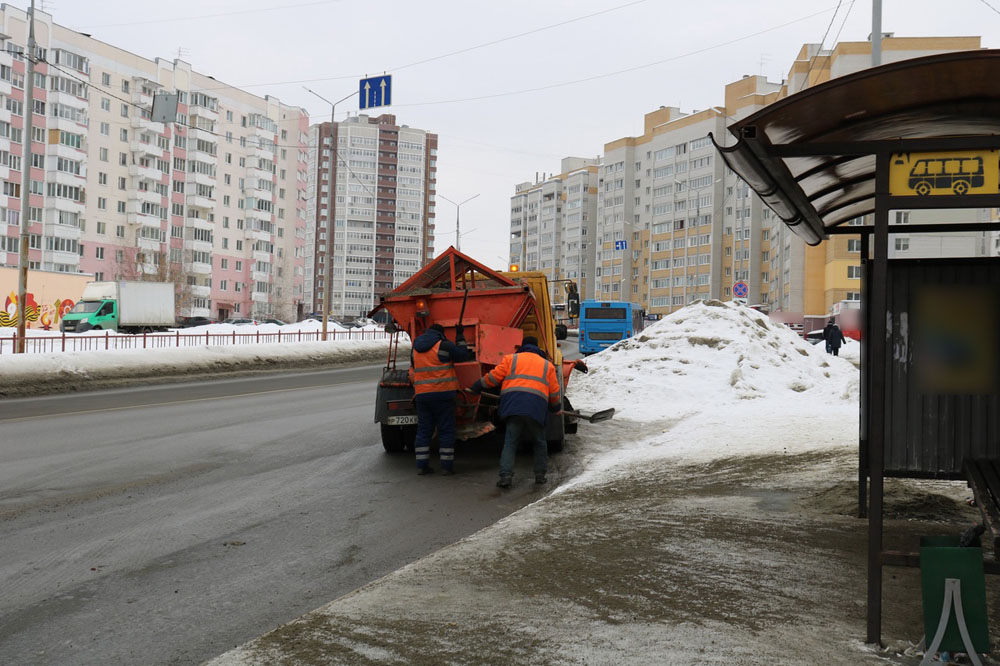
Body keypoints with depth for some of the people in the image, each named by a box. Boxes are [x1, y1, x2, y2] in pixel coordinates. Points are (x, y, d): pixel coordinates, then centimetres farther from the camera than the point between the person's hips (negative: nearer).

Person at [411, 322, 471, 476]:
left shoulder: (415, 348, 12)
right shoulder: (444, 345, -6)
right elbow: (463, 355, 3)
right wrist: (460, 337, 14)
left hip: (422, 394, 5)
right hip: (443, 394, -5)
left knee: (423, 430, 10)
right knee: (446, 430, 2)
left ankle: (422, 465, 7)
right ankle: (447, 465, 2)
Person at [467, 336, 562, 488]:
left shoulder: (511, 359, 18)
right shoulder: (547, 365, 23)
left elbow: (494, 377, 12)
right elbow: (554, 392, 22)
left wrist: (476, 387, 24)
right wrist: (556, 408, 39)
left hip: (513, 405, -1)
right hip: (537, 407, 1)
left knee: (510, 442, 3)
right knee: (540, 442, 19)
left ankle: (506, 476, -9)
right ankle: (540, 474, 16)